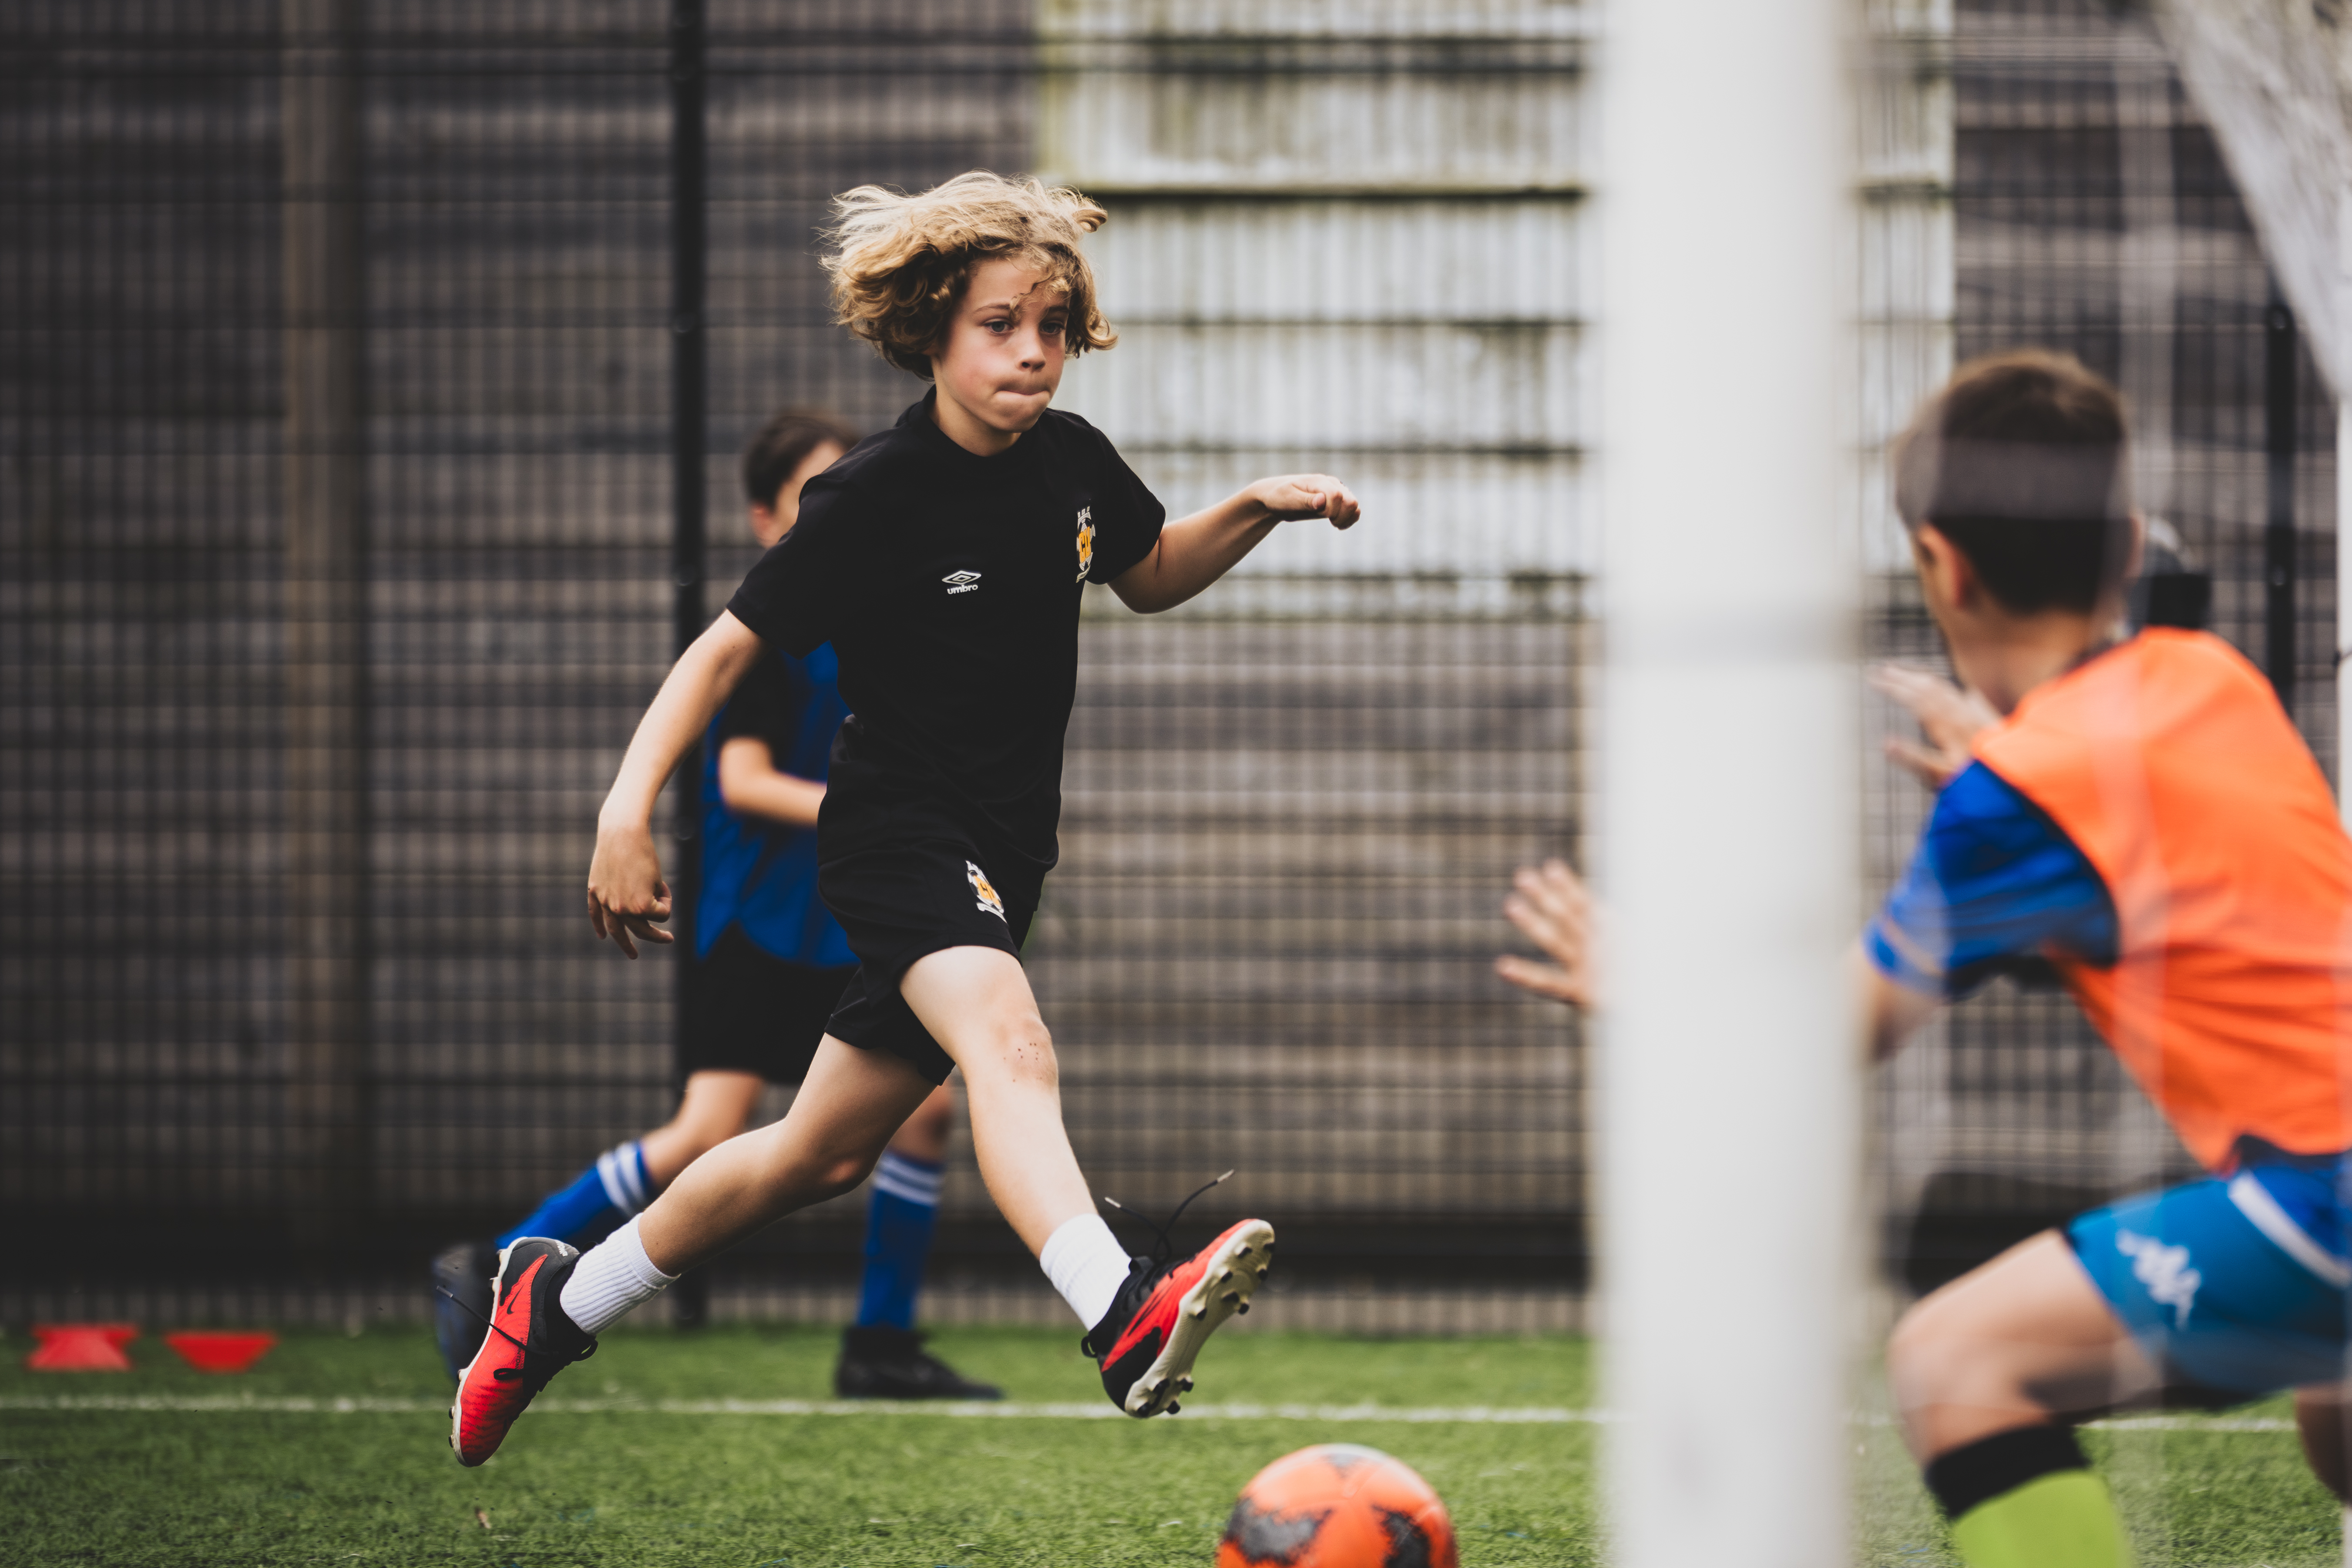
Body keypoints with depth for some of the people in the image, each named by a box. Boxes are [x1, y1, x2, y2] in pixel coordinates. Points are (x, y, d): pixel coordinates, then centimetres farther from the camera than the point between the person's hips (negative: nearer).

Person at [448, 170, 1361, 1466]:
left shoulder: (1071, 462, 2)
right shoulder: (875, 497, -16)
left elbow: (1149, 576, 23)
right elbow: (729, 646, -11)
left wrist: (1257, 509, 5)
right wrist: (628, 810, -21)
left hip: (1000, 857, 8)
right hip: (896, 835, -8)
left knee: (823, 1151, 15)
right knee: (1007, 1039, -35)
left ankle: (559, 1301, 34)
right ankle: (1127, 1322, -60)